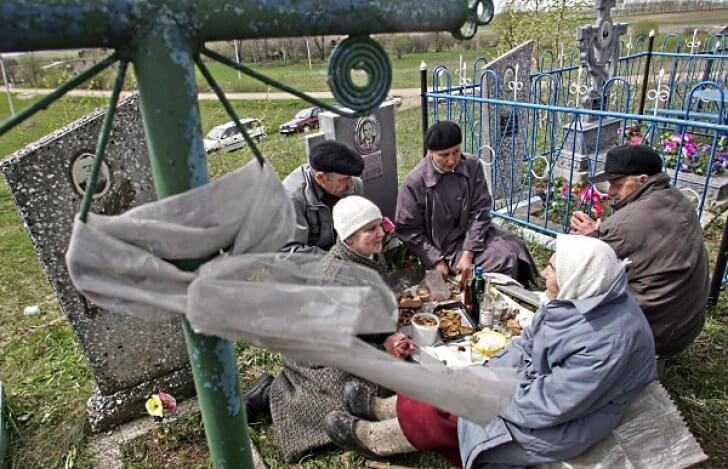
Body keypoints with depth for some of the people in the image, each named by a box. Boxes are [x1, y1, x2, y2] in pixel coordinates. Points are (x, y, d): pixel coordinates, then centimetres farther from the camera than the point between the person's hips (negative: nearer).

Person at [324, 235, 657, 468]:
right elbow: (527, 343, 2)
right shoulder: (581, 298, -7)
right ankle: (381, 408, 22)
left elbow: (545, 407, -30)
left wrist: (485, 394, -18)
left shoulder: (607, 344, -35)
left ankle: (367, 437, 15)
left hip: (552, 428, -7)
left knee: (444, 414, -6)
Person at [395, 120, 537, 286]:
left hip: (473, 235, 5)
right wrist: (436, 261, -16)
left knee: (512, 251, -14)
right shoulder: (414, 182, -18)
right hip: (441, 246, -4)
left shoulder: (472, 165, -9)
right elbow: (409, 230, -10)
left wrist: (468, 254, -17)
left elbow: (480, 212, -8)